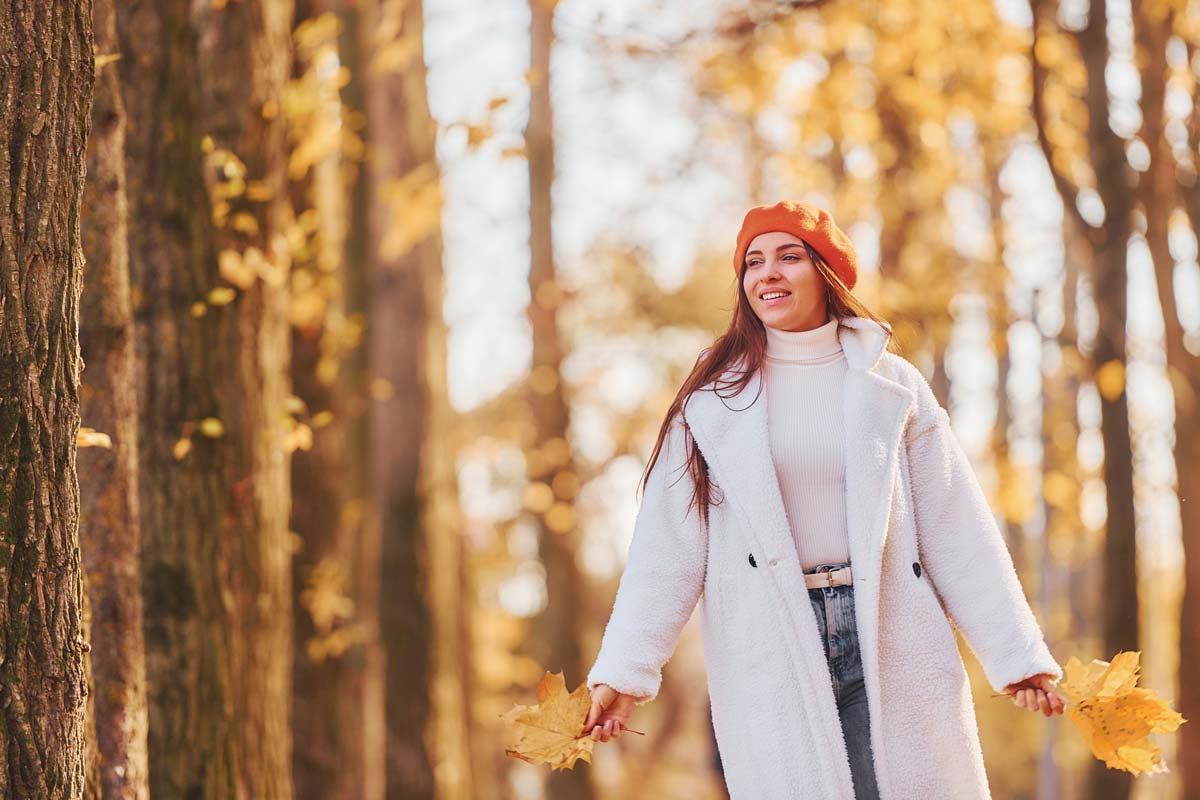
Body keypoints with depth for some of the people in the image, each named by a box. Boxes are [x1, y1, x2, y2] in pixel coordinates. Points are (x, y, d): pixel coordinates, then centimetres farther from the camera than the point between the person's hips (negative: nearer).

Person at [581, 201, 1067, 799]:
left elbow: (955, 529, 6)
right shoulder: (716, 396, 5)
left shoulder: (891, 386, 7)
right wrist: (624, 669, -9)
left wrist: (1018, 655, 1)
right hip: (770, 655, -1)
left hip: (890, 641, 1)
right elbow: (666, 541, -1)